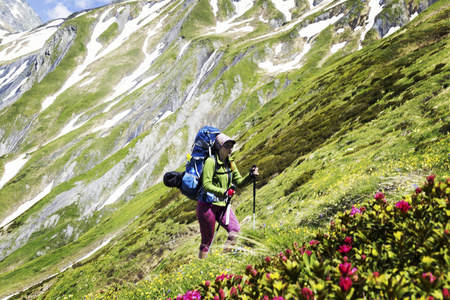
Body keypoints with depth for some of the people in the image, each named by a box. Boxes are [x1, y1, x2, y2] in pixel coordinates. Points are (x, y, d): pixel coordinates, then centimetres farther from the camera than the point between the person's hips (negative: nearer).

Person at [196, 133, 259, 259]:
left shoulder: (230, 163, 8)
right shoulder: (211, 162, -16)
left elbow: (239, 182, 8)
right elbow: (206, 185, -22)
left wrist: (250, 176, -10)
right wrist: (224, 192, -32)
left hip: (223, 205, 6)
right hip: (207, 205, -6)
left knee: (235, 230, -13)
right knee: (207, 240, 4)